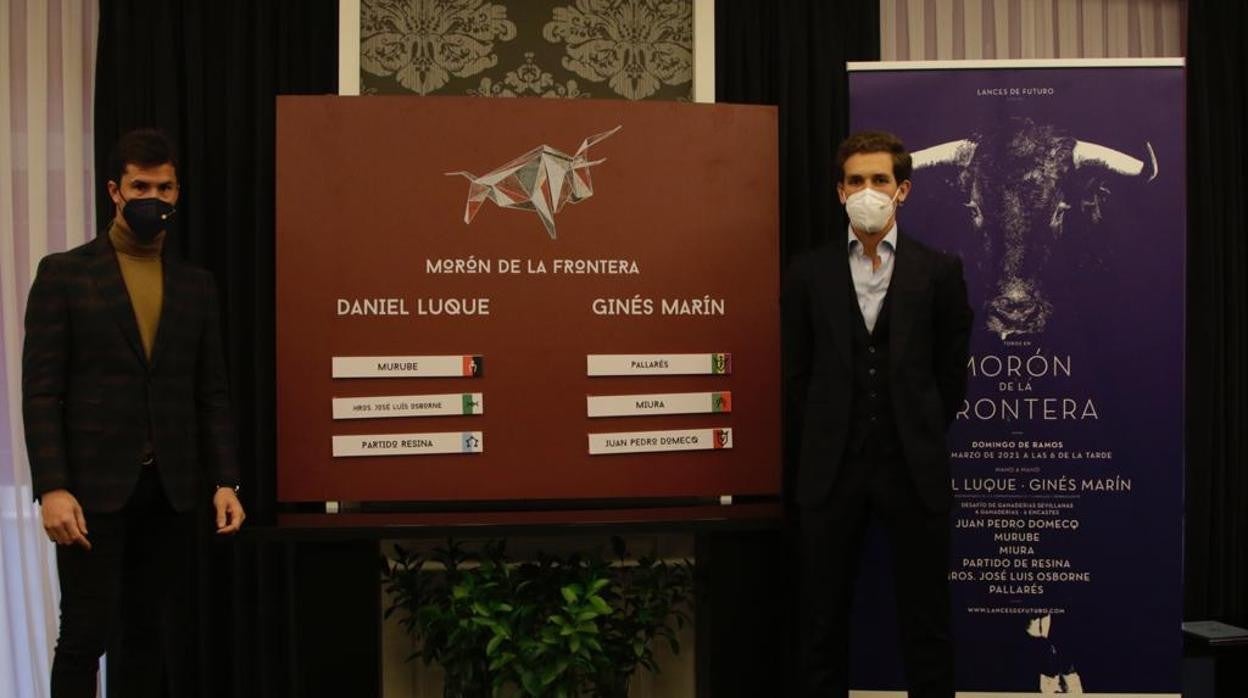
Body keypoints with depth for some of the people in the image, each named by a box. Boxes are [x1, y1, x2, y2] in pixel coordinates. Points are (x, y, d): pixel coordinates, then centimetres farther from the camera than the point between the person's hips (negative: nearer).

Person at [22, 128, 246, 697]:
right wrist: (52, 487, -14)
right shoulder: (63, 273, 1)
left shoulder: (196, 286, 12)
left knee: (153, 638, 8)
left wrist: (224, 481, 2)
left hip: (170, 489, 4)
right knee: (86, 636, -2)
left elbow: (211, 394, 11)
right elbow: (41, 391, -5)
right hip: (94, 485, -3)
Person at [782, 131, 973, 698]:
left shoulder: (939, 272, 1)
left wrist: (921, 439, 9)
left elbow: (950, 373, 7)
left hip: (913, 470, -1)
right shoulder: (808, 273, 4)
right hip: (831, 469, 1)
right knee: (822, 619, 8)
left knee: (926, 621, 6)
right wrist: (810, 457, 7)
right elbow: (795, 376, 8)